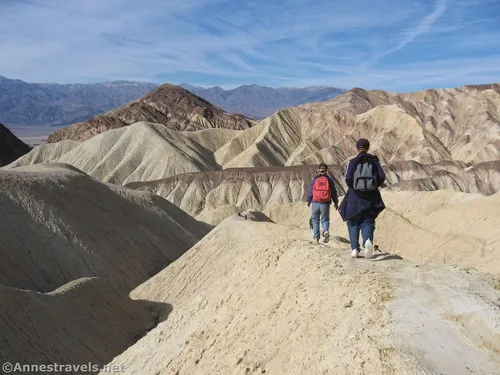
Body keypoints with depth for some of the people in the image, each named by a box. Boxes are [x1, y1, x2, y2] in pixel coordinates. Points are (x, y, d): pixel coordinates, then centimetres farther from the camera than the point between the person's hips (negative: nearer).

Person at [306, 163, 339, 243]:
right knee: (325, 219, 11)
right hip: (325, 204, 0)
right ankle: (326, 231, -17)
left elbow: (310, 191, 7)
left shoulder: (314, 180, 3)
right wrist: (336, 202, 17)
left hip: (315, 203, 0)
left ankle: (316, 237, 9)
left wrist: (308, 201, 22)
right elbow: (334, 192, 6)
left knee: (315, 220, 13)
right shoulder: (329, 180, 3)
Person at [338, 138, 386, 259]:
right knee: (368, 222, 7)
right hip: (371, 197, 1)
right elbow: (382, 177, -4)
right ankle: (368, 240, -22)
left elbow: (348, 178, -11)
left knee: (353, 223, 12)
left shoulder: (353, 161, -3)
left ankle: (355, 248, 4)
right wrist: (374, 186, 13)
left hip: (355, 196, -1)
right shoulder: (374, 160, 4)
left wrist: (352, 187, 8)